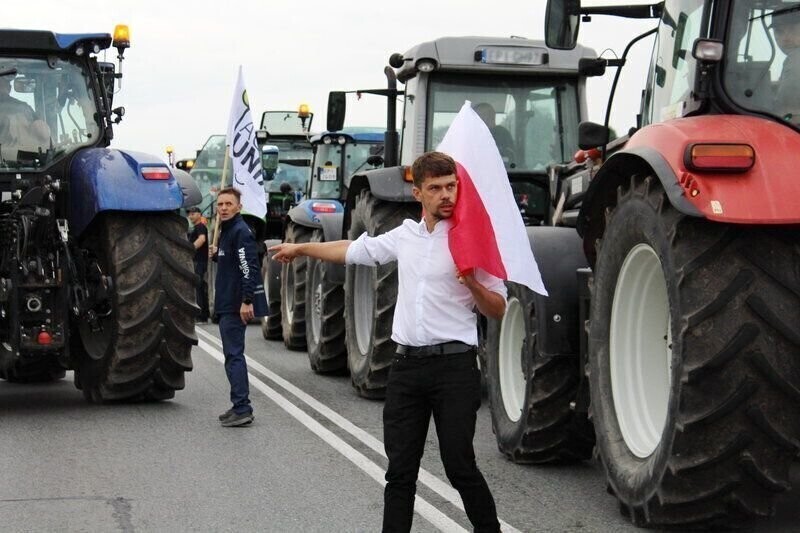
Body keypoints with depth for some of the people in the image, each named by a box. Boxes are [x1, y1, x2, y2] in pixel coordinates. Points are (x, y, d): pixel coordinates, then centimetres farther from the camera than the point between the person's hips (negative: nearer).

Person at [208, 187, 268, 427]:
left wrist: (247, 301, -28)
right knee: (233, 355, 14)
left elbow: (248, 267, -23)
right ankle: (240, 407, 20)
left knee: (234, 356, -10)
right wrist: (217, 254, 10)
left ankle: (242, 409, -10)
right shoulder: (227, 231, 17)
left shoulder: (240, 231, -15)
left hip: (236, 305, -11)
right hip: (228, 304, 11)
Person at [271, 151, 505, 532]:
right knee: (400, 471, 5)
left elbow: (498, 310, -4)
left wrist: (472, 285, -23)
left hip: (454, 364, -5)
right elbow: (354, 251, 27)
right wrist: (301, 249, 36)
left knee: (459, 465, -4)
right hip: (407, 363, 5)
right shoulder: (405, 236, 10)